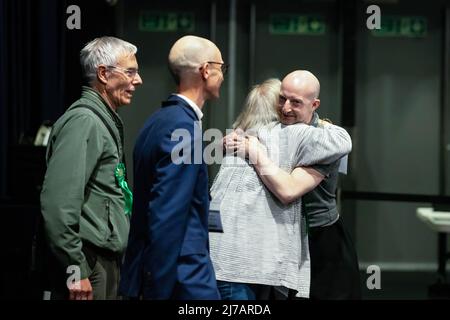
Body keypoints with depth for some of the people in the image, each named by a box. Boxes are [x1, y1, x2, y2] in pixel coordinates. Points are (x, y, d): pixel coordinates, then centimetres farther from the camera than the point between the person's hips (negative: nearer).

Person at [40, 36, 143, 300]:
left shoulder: (106, 121, 18)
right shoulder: (83, 121, -13)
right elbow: (58, 201, -22)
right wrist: (75, 270, -21)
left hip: (107, 262, 10)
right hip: (90, 265, -10)